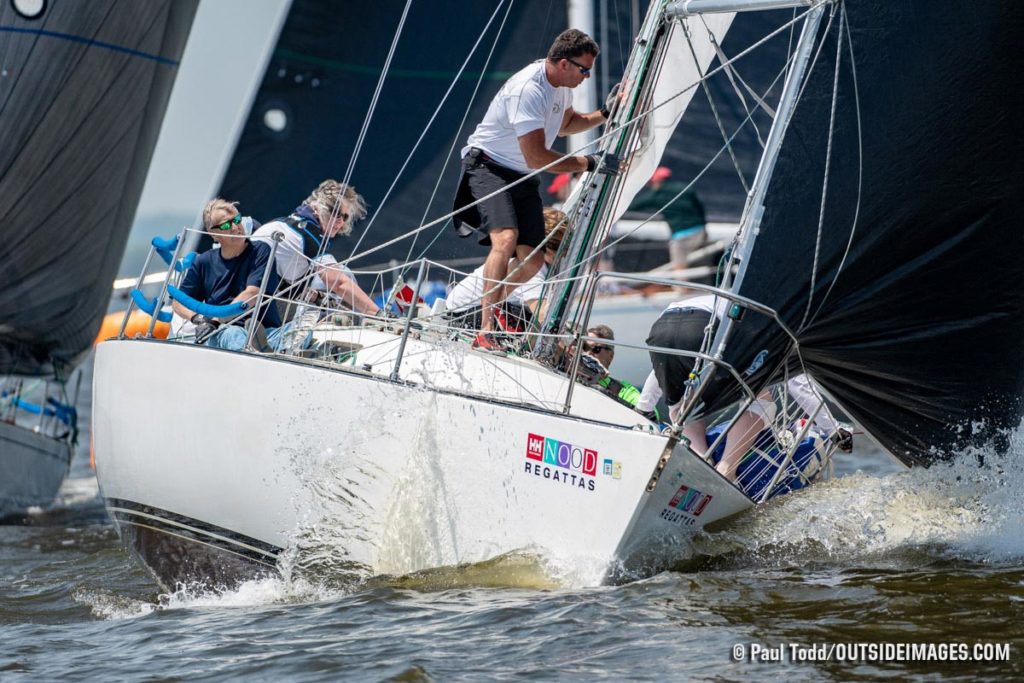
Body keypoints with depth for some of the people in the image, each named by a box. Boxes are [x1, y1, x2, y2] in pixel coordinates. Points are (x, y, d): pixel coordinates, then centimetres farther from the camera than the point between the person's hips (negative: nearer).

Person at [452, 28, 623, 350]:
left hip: (523, 179, 9)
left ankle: (484, 306, 23)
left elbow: (564, 123, 25)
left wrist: (604, 114, 9)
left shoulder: (561, 83, 4)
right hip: (488, 167, -9)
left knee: (531, 261, -1)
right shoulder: (527, 90, -26)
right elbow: (536, 157, -27)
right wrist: (590, 163, -24)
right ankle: (485, 332, -35)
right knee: (506, 238, -32)